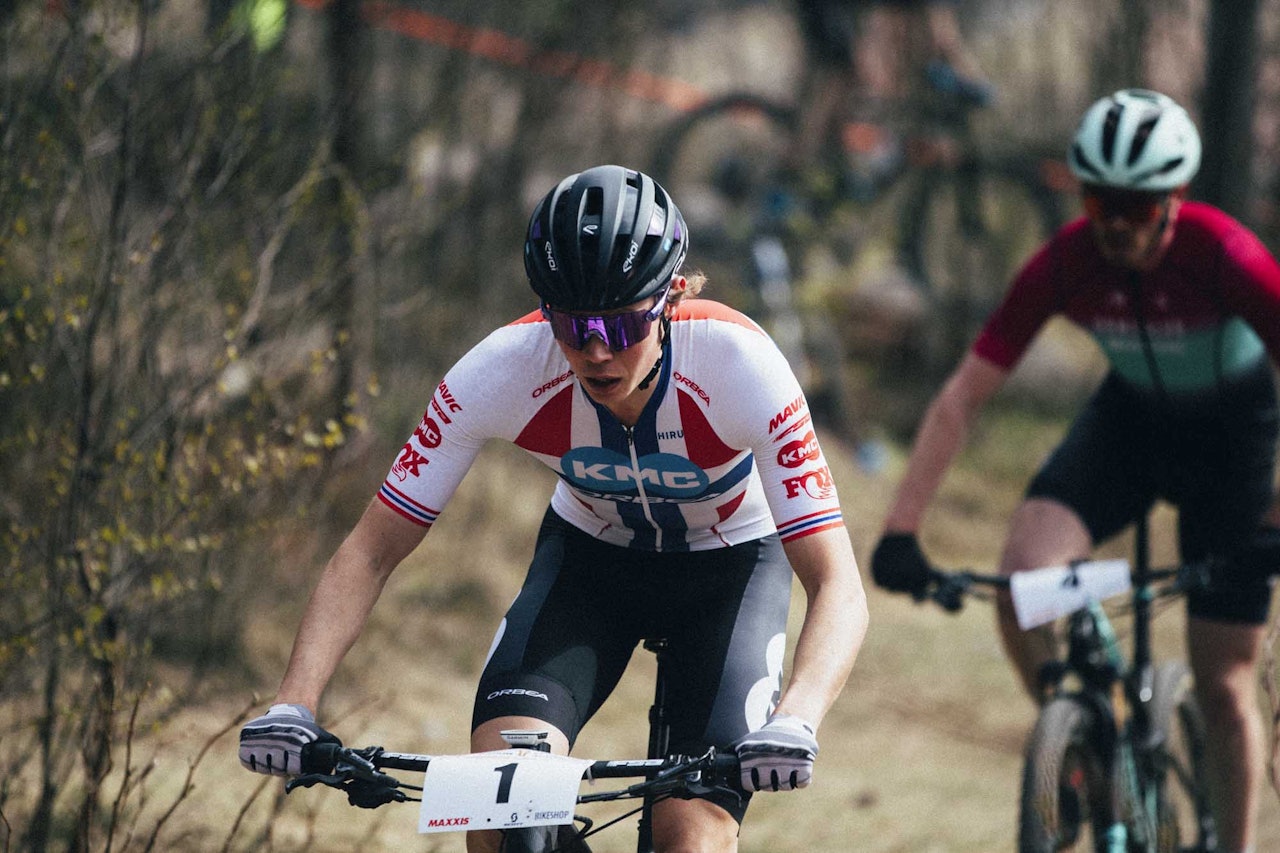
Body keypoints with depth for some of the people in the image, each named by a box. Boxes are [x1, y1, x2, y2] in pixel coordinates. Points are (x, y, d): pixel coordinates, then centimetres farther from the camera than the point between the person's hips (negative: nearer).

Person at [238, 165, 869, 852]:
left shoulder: (739, 366, -34)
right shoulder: (500, 371, -29)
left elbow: (838, 587, -36)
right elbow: (370, 552, -22)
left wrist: (795, 722, -54)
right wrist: (294, 704, -37)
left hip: (730, 562, -2)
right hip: (590, 554, 2)